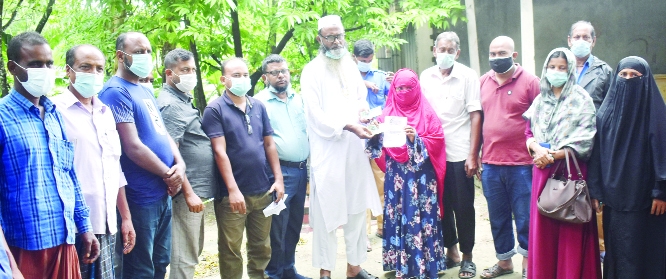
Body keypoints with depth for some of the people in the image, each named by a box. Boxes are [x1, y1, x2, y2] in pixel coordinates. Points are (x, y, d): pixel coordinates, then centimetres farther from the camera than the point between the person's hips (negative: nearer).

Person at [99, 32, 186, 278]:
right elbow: (133, 148, -20)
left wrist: (179, 165, -3)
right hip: (140, 198, -9)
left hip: (162, 194, 9)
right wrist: (168, 174, -8)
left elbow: (163, 133, 16)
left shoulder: (145, 92, 14)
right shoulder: (116, 92, -14)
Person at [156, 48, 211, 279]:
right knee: (185, 255, -3)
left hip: (198, 188, 10)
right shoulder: (170, 105, -14)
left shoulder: (183, 100, 15)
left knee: (194, 250, 19)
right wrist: (188, 192, -21)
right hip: (188, 191, -10)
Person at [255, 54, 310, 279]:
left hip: (301, 169, 6)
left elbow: (308, 130, 19)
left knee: (294, 226, 14)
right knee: (277, 228, 1)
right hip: (280, 171, -6)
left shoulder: (299, 99, 12)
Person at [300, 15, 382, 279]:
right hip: (328, 153, -5)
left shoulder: (351, 66, 14)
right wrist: (348, 126, -23)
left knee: (357, 210, 10)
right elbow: (316, 115, -12)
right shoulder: (312, 71, -4)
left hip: (355, 150, 6)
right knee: (327, 213, -2)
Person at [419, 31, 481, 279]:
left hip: (460, 154, -3)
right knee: (441, 205, 11)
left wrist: (473, 155, -10)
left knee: (463, 207, 4)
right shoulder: (426, 77, 5)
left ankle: (467, 256, 19)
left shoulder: (468, 76, -5)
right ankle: (450, 250, 28)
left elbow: (475, 116, -6)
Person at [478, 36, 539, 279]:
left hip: (521, 164, -4)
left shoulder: (529, 81, -5)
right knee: (498, 218, 14)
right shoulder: (483, 82, 8)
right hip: (490, 164, 4)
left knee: (524, 217, 6)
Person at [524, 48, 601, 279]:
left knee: (571, 232, -1)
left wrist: (554, 155, -15)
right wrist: (538, 149, -10)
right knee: (543, 229, 6)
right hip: (543, 171, 4)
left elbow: (585, 140, -9)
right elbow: (529, 132, 11)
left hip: (571, 171, -4)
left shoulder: (582, 100, -1)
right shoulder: (540, 100, 12)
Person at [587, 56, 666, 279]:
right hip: (615, 196, 4)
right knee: (617, 252, 10)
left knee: (646, 251, 3)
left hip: (645, 197, -3)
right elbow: (597, 154, 5)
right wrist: (595, 191, 2)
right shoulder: (606, 112, 6)